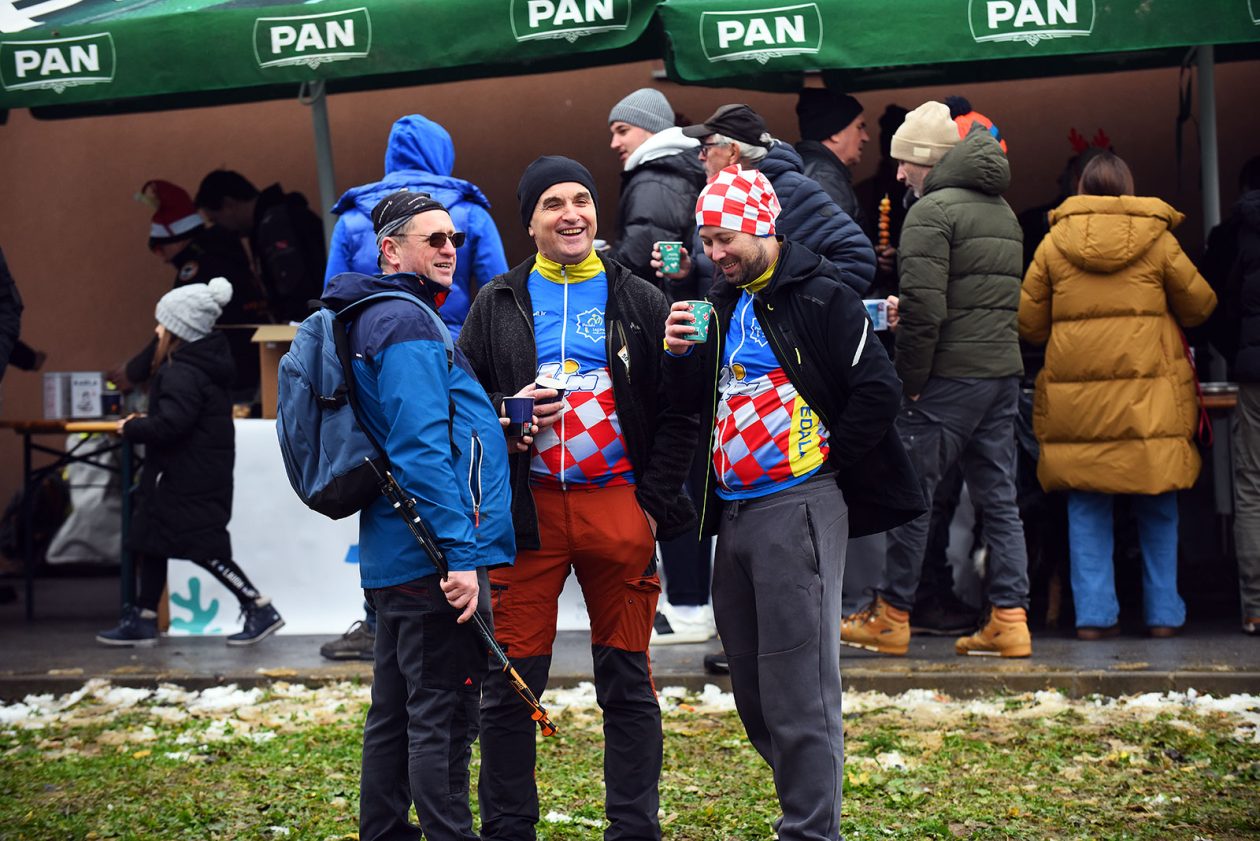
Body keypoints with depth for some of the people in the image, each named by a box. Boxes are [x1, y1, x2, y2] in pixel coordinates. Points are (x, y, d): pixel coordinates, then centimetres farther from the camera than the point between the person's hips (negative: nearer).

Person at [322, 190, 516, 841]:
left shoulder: (374, 321, 18)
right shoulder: (409, 324, -13)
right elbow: (422, 450, -21)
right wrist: (460, 555, -22)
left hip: (393, 561, 10)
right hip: (437, 559, -10)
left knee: (395, 710, 16)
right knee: (443, 717, -7)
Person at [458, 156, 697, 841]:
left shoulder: (640, 302, 8)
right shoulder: (497, 306, 10)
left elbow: (675, 411, 6)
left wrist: (656, 502, -3)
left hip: (618, 507, 0)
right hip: (527, 509, 0)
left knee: (627, 681, 5)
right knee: (511, 681, 0)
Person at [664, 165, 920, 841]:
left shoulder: (820, 298, -8)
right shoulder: (724, 303, 16)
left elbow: (878, 391, -14)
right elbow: (705, 402, 20)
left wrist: (827, 463, -8)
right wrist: (682, 354, 2)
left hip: (797, 506, -8)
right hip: (734, 509, 8)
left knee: (799, 687, -7)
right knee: (751, 687, 12)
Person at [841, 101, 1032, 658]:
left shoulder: (932, 211, -10)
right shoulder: (1002, 212, 18)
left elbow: (923, 308, -19)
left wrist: (909, 381, -11)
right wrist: (905, 312, 20)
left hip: (949, 378, -8)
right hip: (1004, 372, 8)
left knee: (912, 494, 1)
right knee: (999, 500, 9)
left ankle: (891, 618, 8)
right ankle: (1009, 621, 7)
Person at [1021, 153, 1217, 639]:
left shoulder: (1054, 243, 2)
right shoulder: (1157, 239, 0)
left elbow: (1029, 323, 5)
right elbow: (1199, 306, 7)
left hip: (1075, 395, 1)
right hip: (1149, 397, -1)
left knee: (1087, 509, 7)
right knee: (1157, 510, 9)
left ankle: (1094, 613, 3)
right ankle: (1163, 613, 12)